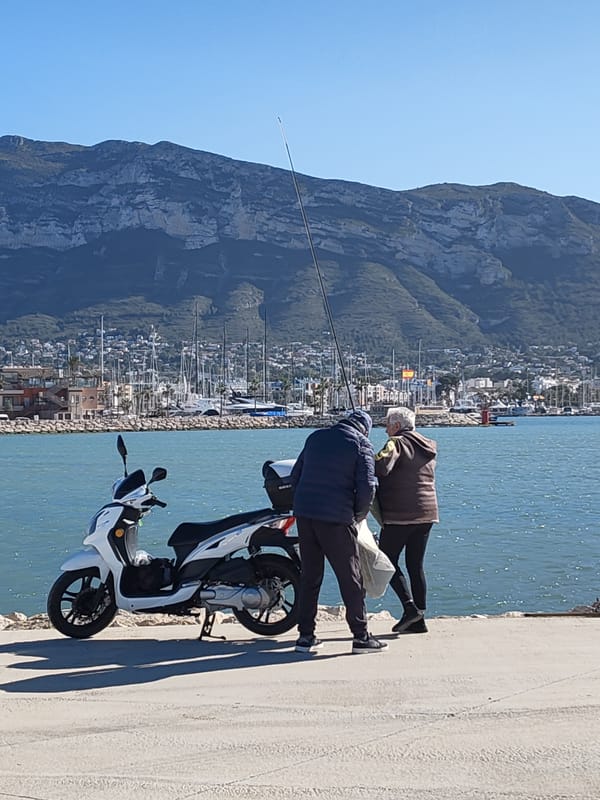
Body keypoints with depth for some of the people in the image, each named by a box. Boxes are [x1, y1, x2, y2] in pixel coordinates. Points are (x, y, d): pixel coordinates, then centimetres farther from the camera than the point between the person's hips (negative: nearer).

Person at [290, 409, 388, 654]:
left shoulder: (315, 437, 17)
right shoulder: (360, 443, 0)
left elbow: (295, 476, 19)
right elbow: (366, 486, -9)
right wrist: (359, 514, 6)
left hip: (304, 514, 5)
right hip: (336, 518, -5)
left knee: (309, 575, 13)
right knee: (350, 578, 3)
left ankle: (306, 635, 14)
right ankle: (361, 637, 7)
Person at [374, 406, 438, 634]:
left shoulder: (397, 443, -9)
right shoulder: (427, 449, 17)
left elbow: (382, 466, -27)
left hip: (399, 514, -8)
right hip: (426, 514, 8)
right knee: (416, 566, 11)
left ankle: (410, 606, -9)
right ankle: (419, 620, 11)